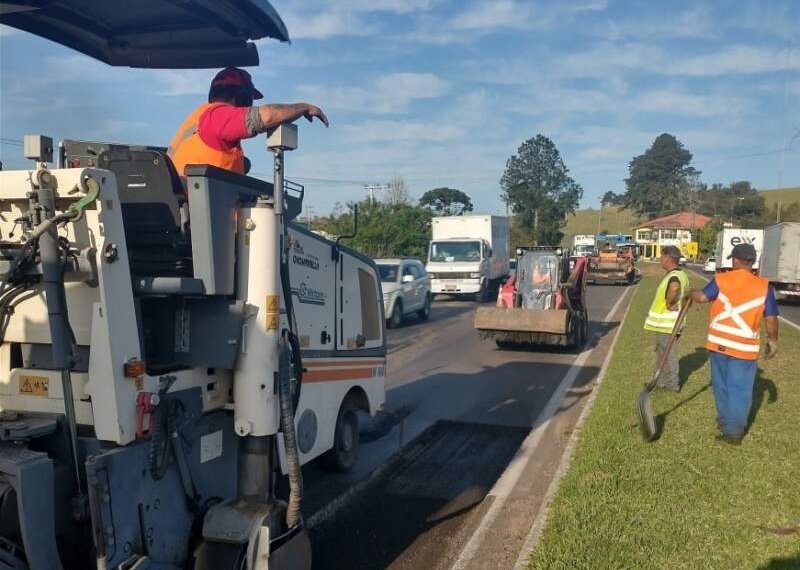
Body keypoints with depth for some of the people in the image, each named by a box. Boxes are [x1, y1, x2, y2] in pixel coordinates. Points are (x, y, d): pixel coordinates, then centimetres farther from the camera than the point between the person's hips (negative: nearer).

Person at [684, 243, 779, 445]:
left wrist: (690, 293, 10)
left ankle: (725, 422, 31)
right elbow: (771, 318, -2)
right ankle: (734, 431, 5)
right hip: (745, 347, -1)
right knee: (740, 390, 5)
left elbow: (702, 296, -12)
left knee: (722, 386, 17)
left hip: (719, 343, 1)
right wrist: (772, 339, 12)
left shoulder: (721, 280, -5)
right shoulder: (763, 286, -4)